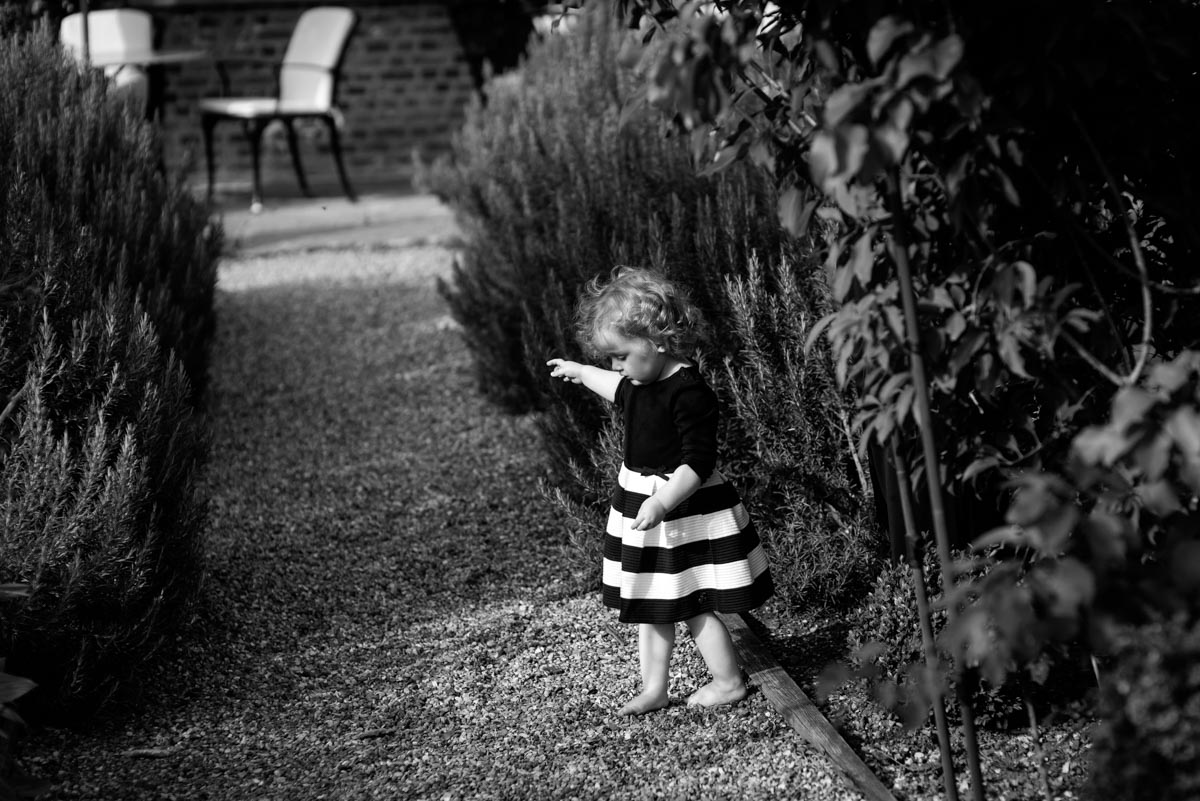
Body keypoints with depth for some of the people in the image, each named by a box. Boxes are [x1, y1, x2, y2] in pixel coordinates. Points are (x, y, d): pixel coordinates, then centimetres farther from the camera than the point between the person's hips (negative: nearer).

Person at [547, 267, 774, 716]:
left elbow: (698, 462, -27)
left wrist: (662, 503, -34)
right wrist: (581, 373, 38)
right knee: (650, 605, 14)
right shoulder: (643, 381, 4)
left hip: (683, 511, -9)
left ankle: (729, 682, 16)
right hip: (644, 506, 10)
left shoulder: (688, 394, -24)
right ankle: (653, 690, 23)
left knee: (693, 605, 0)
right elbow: (621, 391, 30)